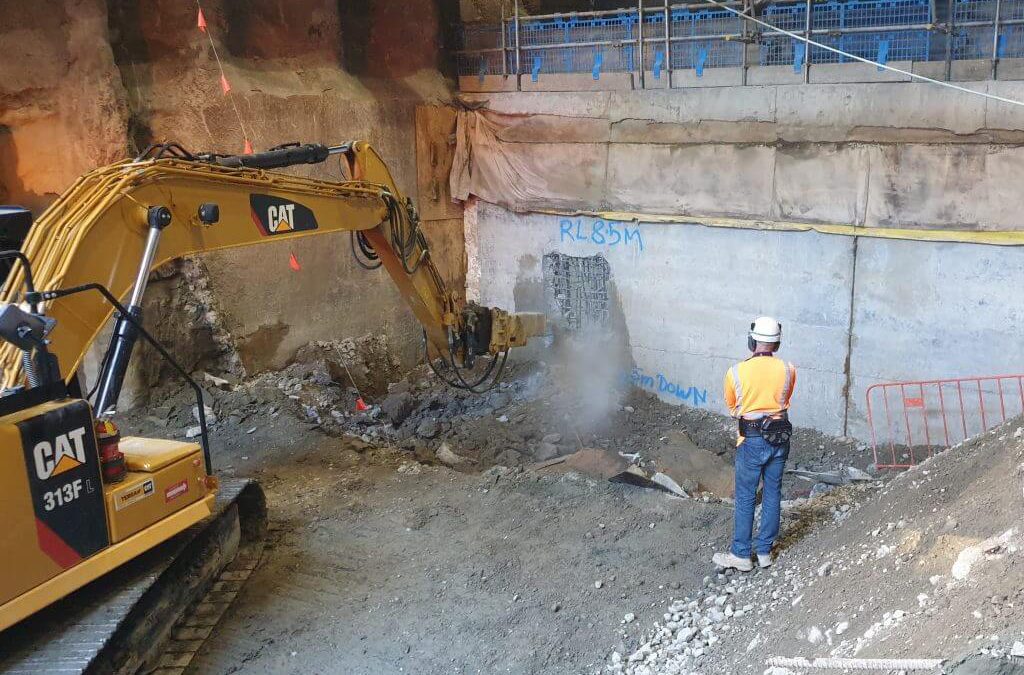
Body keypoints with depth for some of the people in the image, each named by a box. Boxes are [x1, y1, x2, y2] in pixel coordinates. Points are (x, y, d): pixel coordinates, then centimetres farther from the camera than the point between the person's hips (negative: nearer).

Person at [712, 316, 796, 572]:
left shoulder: (737, 372, -14)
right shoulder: (788, 370, -6)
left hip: (751, 440, -3)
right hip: (779, 438, 3)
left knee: (745, 498, 6)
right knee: (773, 495, 13)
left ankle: (741, 555, 12)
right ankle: (765, 551, 22)